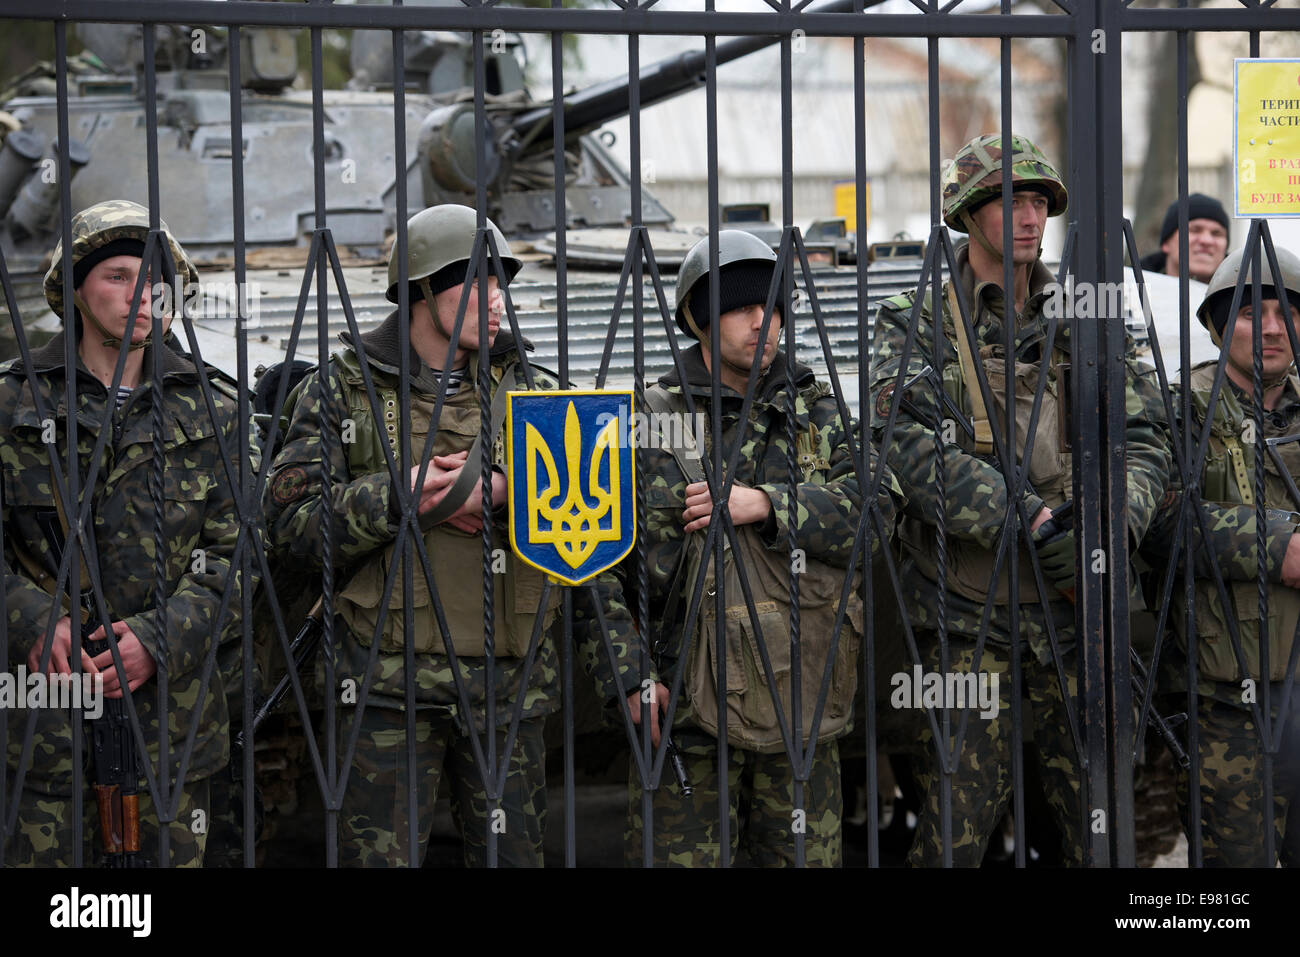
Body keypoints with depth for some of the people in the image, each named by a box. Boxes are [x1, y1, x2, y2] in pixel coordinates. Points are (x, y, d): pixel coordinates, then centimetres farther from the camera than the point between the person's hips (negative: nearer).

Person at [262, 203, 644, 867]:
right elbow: (291, 519, -4)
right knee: (380, 858, -3)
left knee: (514, 857, 8)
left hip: (509, 684, 3)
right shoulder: (344, 389, 4)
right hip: (388, 681, -3)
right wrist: (396, 497, -15)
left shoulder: (531, 394, 11)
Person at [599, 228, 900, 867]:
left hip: (800, 708, 3)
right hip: (687, 709, -3)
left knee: (808, 858, 9)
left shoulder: (818, 414, 9)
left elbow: (875, 513, -5)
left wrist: (766, 504, -17)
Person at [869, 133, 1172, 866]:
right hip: (967, 606, -3)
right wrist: (1032, 522, -23)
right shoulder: (917, 325, -1)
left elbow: (1145, 446, 7)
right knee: (966, 802, -1)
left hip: (1071, 600, 3)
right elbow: (914, 447, -17)